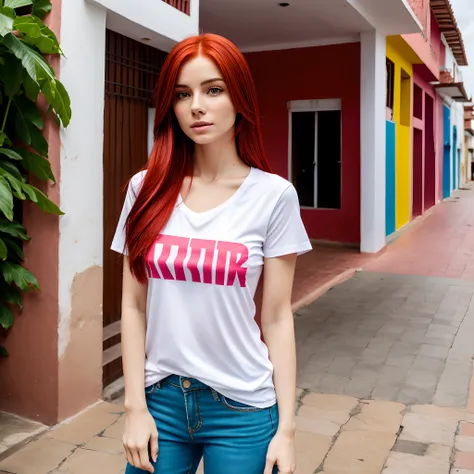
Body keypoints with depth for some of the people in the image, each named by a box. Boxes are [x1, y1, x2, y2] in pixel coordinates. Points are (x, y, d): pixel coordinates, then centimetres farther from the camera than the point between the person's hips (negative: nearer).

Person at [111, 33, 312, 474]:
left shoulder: (274, 195, -8)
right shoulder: (147, 188, -2)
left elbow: (276, 317, -6)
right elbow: (133, 306, 1)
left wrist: (286, 428, -5)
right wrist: (135, 406, -2)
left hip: (243, 407, -2)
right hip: (160, 398, 2)